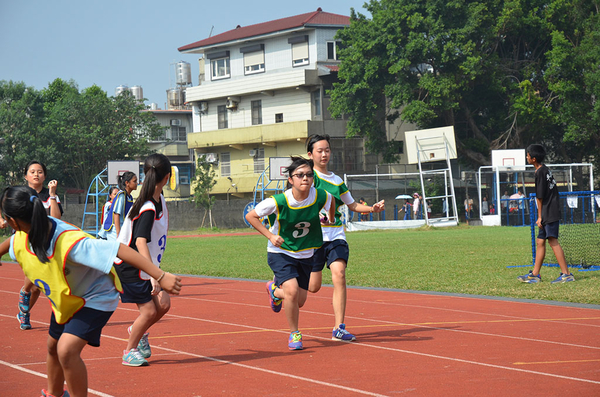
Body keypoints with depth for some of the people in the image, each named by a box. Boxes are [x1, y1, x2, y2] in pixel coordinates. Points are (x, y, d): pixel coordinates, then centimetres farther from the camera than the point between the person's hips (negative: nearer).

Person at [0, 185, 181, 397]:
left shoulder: (70, 243, -43)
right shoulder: (20, 238, -19)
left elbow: (120, 250, -42)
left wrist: (161, 276, -44)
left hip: (95, 298, -8)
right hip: (64, 300, 8)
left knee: (66, 349, -27)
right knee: (53, 348, 25)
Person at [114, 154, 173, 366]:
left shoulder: (158, 198, 0)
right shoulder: (148, 209, -28)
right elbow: (141, 242, -38)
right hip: (129, 267, -8)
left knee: (163, 305, 2)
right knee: (149, 311, -5)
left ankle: (139, 331, 28)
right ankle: (129, 352, 15)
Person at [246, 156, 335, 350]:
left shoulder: (320, 196, -17)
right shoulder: (279, 202, -25)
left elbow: (331, 200, 10)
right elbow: (250, 216, -11)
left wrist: (331, 219, 25)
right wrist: (270, 236, -18)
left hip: (306, 255, 4)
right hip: (281, 253, -4)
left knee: (299, 301, 9)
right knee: (292, 291, -25)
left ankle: (275, 289, 45)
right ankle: (294, 334, -2)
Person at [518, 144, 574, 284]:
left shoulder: (540, 172, -14)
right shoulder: (546, 169, 14)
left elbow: (540, 197, -13)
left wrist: (540, 216, -8)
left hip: (549, 213, -10)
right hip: (548, 214, 10)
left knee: (553, 241, -10)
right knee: (540, 242, 12)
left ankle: (566, 274, -11)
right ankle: (535, 275, 18)